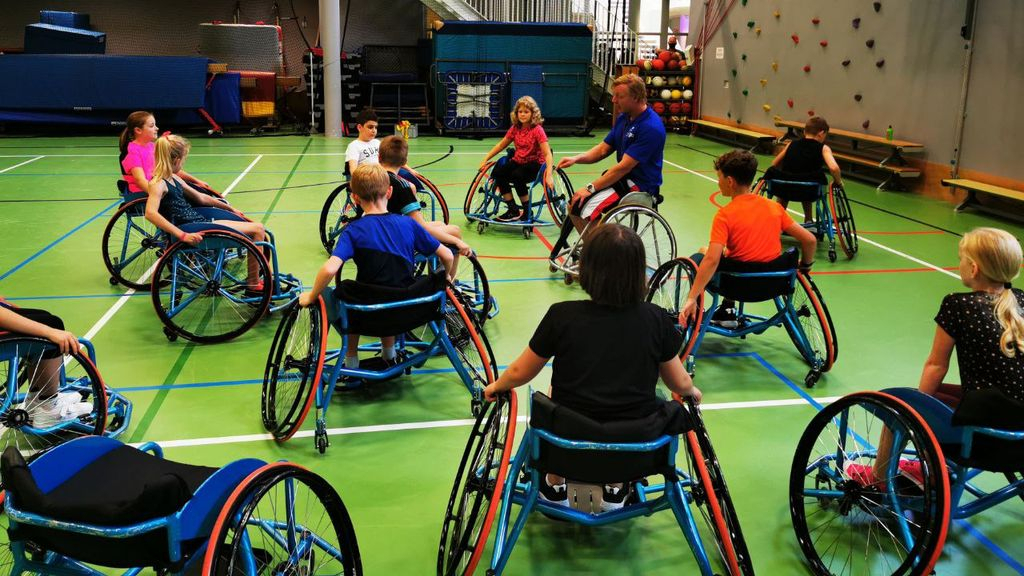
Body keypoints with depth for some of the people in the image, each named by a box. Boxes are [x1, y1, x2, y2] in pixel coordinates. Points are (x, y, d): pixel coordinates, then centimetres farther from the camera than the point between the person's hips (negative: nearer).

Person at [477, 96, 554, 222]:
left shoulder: (537, 130, -15)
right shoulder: (515, 128, 3)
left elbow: (547, 154, -21)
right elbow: (501, 145, 13)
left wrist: (548, 176, -34)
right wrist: (485, 160, 6)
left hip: (534, 164, -6)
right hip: (518, 161, 6)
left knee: (517, 176, -35)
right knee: (497, 173, -20)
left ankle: (527, 212, -14)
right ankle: (513, 210, -10)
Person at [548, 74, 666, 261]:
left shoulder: (650, 127, -23)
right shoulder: (624, 118, 7)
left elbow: (624, 167, -24)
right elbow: (603, 149, 13)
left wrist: (591, 188, -20)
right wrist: (576, 159, -5)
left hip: (640, 185, -10)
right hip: (623, 178, 10)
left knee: (585, 207, -22)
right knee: (574, 204, 6)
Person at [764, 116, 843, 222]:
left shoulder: (792, 144, 12)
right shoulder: (823, 148, 2)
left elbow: (774, 164, 19)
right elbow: (834, 168, -15)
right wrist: (838, 182, 3)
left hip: (784, 189, 2)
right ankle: (808, 220, 36)